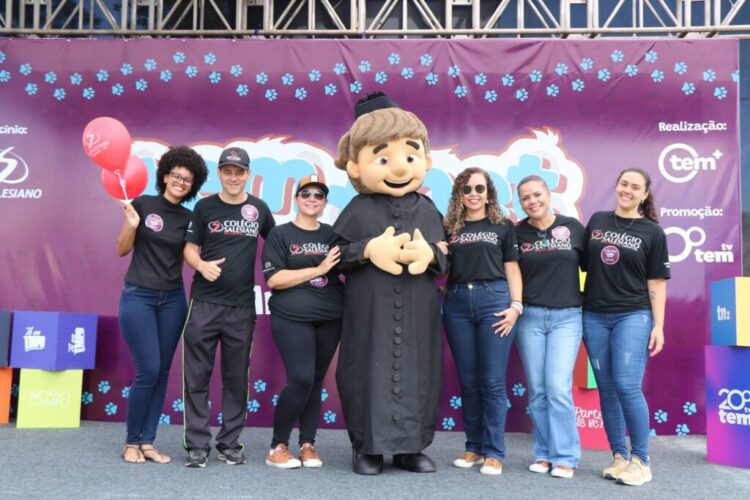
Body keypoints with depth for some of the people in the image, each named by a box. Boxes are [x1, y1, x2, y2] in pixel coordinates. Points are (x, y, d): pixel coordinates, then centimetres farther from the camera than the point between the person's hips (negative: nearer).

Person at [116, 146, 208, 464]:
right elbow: (122, 250, -1)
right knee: (148, 371, -8)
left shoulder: (188, 219, 6)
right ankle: (131, 442, 11)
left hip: (173, 299, 4)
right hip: (138, 297, -4)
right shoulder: (143, 204, -3)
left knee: (162, 372, 5)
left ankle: (147, 442, 16)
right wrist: (131, 225, -16)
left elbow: (186, 259, 11)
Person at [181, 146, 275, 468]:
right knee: (197, 376, 1)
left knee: (236, 378, 8)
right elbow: (190, 248, 4)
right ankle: (198, 444, 11)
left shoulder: (259, 209, 6)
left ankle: (230, 442, 19)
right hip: (204, 304, -1)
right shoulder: (205, 207, 4)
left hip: (242, 307, 1)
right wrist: (201, 265, -17)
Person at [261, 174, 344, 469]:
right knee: (301, 379, -12)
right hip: (292, 318, -4)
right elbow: (273, 279, -9)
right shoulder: (280, 234, 2)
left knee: (316, 380, 8)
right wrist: (319, 269, -12)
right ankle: (278, 445, 7)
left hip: (330, 318, 4)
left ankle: (307, 444, 20)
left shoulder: (333, 235, 12)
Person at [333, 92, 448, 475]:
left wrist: (429, 255, -12)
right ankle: (368, 447, 17)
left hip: (418, 311, 3)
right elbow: (338, 253, -1)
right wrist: (366, 251, -16)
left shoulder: (426, 209, 6)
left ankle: (410, 446, 22)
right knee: (371, 371, 2)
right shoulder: (358, 209, -1)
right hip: (370, 309, -3)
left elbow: (443, 255, 9)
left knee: (417, 373, 7)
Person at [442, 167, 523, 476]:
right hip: (457, 303, 2)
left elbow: (512, 268, 5)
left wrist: (516, 306, -4)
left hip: (494, 300, -2)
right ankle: (474, 446, 20)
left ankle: (494, 452, 9)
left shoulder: (503, 226, 10)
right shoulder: (449, 229, 13)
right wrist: (443, 289, -4)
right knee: (467, 380, 7)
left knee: (492, 381, -2)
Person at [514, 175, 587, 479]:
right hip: (529, 317, 1)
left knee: (558, 388, -7)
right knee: (537, 389, 5)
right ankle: (544, 453, 17)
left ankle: (565, 457, 5)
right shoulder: (517, 233, 2)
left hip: (566, 317, -1)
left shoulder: (573, 228, 3)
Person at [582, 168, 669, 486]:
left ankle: (641, 460, 5)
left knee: (627, 386, -11)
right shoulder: (597, 220, 9)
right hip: (594, 316, 3)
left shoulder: (652, 232, 2)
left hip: (633, 316, -3)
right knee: (606, 389, 6)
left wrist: (658, 326, -5)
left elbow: (656, 282, 0)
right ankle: (619, 456, 17)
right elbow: (583, 262, 15)